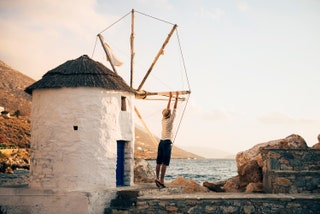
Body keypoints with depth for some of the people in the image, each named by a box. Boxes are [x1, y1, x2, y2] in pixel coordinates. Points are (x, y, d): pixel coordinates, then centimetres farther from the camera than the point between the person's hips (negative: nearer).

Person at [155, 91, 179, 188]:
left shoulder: (163, 120, 9)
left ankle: (157, 178, 8)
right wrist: (176, 98, 4)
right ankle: (161, 180, -16)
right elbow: (174, 108, -2)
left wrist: (170, 98, 25)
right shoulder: (170, 120, -7)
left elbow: (167, 109, 19)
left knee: (159, 162, 7)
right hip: (167, 143, -7)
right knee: (165, 163, -10)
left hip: (161, 142, 7)